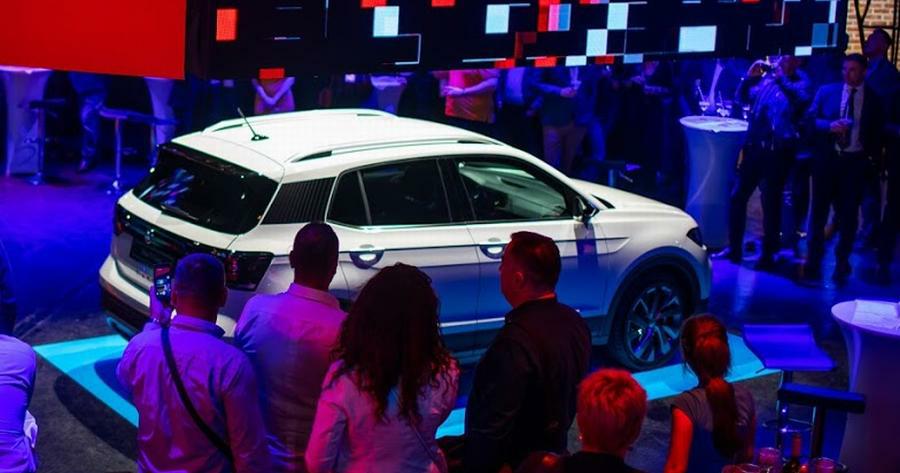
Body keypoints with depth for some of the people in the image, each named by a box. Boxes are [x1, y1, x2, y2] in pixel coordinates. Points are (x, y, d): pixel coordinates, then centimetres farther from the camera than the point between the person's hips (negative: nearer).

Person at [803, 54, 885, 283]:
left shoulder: (873, 98, 4)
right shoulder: (827, 91, 4)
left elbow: (877, 131, 6)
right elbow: (810, 118, 0)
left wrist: (873, 158, -4)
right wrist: (829, 125, -18)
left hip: (855, 161, 0)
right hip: (827, 158, 0)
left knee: (848, 212, 5)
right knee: (819, 209, 2)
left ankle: (842, 263, 18)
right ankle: (813, 263, 9)